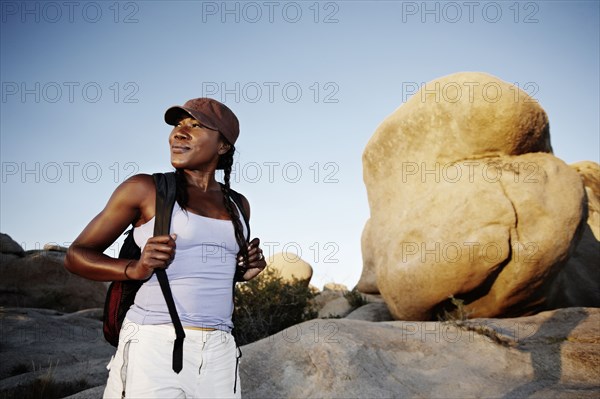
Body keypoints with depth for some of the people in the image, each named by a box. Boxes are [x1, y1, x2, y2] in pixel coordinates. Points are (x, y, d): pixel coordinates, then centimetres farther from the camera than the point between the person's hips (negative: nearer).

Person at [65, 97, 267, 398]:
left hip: (219, 354, 4)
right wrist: (135, 269, -15)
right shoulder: (144, 189, -2)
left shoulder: (237, 205, 11)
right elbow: (76, 255, 2)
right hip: (153, 347, -4)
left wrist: (245, 270, 5)